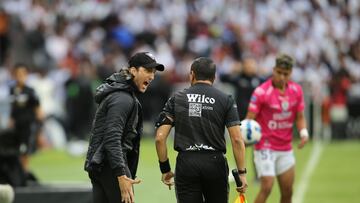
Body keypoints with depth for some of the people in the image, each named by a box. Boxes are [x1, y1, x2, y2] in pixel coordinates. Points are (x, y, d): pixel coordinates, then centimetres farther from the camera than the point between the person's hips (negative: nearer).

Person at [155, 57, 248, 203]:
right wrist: (241, 173, -2)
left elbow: (160, 138, 0)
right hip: (215, 163, 0)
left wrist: (165, 169, 9)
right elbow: (237, 139, -5)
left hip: (185, 164, 0)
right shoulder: (225, 100, 4)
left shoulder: (176, 99, 6)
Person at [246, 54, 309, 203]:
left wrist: (304, 132, -7)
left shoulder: (296, 90, 3)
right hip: (265, 147, -5)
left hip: (286, 149, 5)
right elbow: (250, 118, -13)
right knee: (266, 187, -16)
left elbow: (299, 116, 13)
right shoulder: (261, 91, -13)